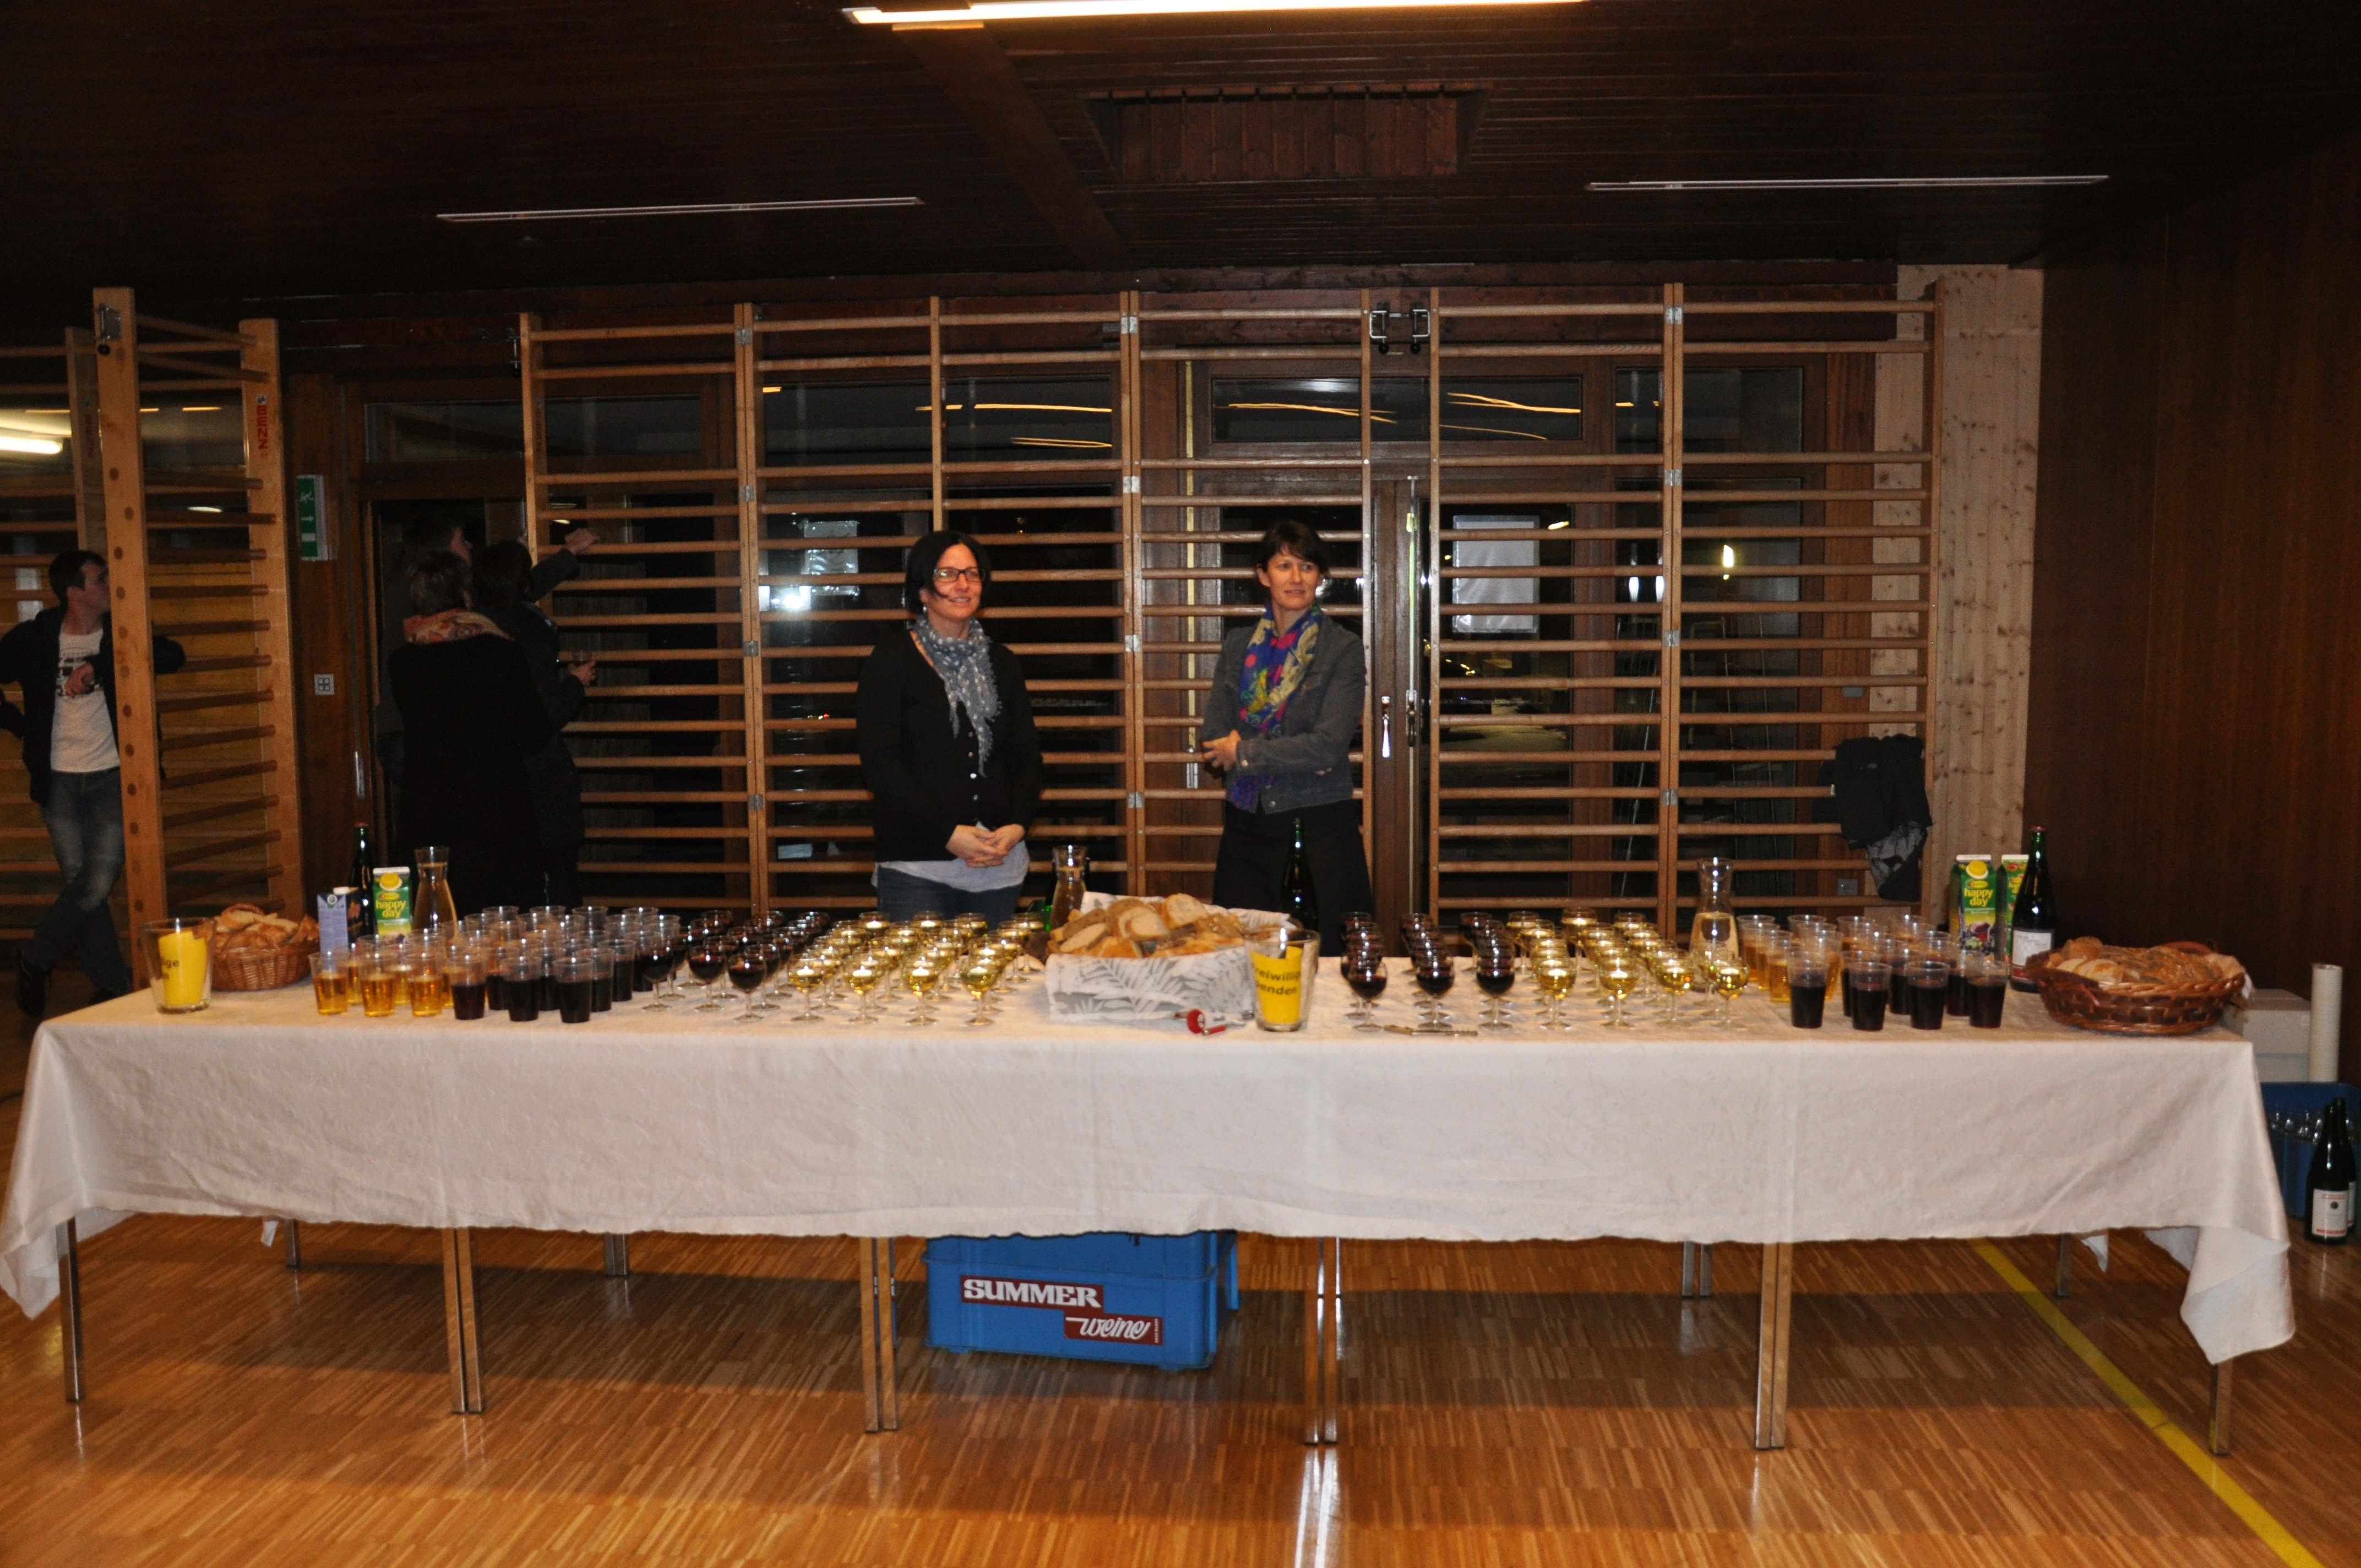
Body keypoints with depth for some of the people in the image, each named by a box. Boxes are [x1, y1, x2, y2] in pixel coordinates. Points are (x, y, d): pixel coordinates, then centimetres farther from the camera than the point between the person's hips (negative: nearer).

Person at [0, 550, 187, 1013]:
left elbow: (173, 657, -15)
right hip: (59, 781, 1)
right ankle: (112, 988, 11)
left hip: (112, 778, -1)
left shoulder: (120, 634, 3)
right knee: (82, 883, 2)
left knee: (99, 882, -8)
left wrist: (100, 667, -21)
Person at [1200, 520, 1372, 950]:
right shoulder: (1238, 645, 9)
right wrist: (1295, 754, -11)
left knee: (1326, 952, 1)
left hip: (1320, 822, -3)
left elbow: (1328, 747, -14)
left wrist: (1245, 752, -8)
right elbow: (1213, 735, 1)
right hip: (1248, 821, 4)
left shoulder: (1341, 647, -3)